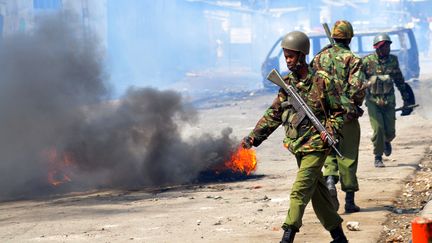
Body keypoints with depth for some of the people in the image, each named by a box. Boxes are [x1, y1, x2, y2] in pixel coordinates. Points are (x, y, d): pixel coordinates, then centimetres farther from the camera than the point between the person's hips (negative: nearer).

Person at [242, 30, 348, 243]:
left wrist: (330, 131, -20)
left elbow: (338, 111, -4)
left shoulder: (321, 81, -9)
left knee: (299, 191, -13)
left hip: (315, 146, -6)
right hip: (298, 146, 6)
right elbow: (273, 114, 11)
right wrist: (254, 136, 3)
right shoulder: (287, 83, 8)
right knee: (317, 192, 12)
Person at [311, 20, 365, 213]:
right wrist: (357, 103, 5)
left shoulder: (319, 57, 5)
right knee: (348, 156, 5)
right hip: (347, 113, -3)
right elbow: (357, 88, -15)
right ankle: (349, 201, 8)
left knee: (330, 152, 15)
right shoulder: (352, 60, -7)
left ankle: (330, 180, -14)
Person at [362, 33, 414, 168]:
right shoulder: (367, 61, -10)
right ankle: (378, 158, 3)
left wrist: (406, 98, 16)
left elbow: (399, 80, 13)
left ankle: (386, 141, 40)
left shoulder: (393, 60, 1)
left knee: (390, 132, 3)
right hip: (373, 101, -3)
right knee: (378, 128, -14)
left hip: (389, 101, 3)